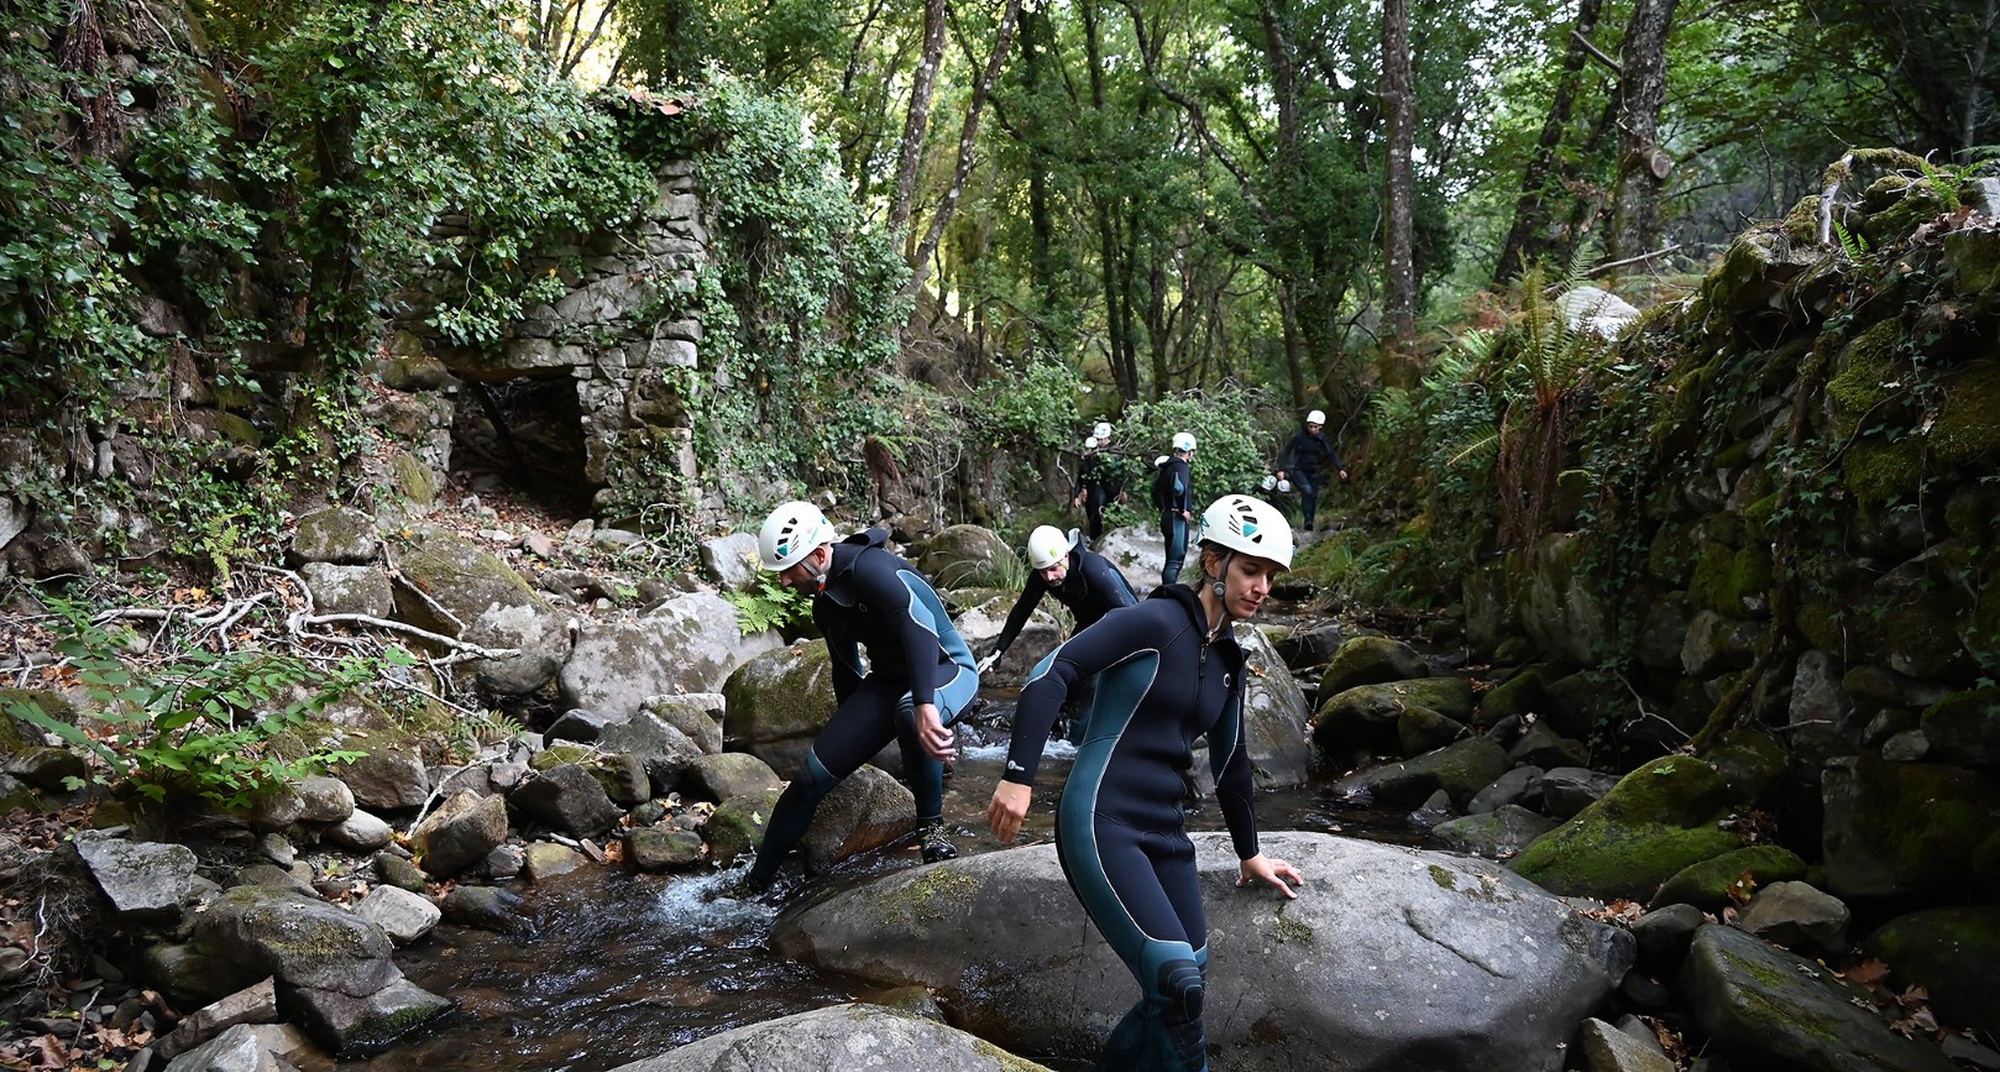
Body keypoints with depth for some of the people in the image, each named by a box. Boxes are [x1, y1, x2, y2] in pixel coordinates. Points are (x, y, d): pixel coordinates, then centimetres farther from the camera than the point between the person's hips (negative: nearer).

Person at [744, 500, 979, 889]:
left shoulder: (870, 568, -26)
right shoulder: (824, 601, 3)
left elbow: (920, 625, -42)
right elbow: (846, 668, 18)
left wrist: (924, 705, -55)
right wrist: (850, 726, 27)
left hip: (945, 668, -7)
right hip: (888, 679, 8)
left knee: (911, 716, -43)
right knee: (812, 775, -4)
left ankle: (931, 825, -19)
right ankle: (758, 880, 12)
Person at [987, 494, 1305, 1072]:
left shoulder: (1228, 662, 14)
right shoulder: (1155, 622, -10)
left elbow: (1231, 763, 24)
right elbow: (1051, 677, -18)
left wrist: (1249, 855, 31)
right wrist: (1019, 776, -24)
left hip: (1164, 832, 8)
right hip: (1101, 824, -8)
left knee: (1184, 988, 3)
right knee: (1178, 982, -17)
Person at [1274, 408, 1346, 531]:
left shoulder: (1323, 439, 2)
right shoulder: (1299, 436, -10)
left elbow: (1332, 454, 3)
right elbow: (1286, 452, -8)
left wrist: (1340, 469, -11)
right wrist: (1281, 469, -17)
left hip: (1313, 473, 4)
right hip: (1298, 470, -4)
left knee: (1314, 497, 1)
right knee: (1307, 490, -28)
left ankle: (1309, 527, 12)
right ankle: (1307, 519, -24)